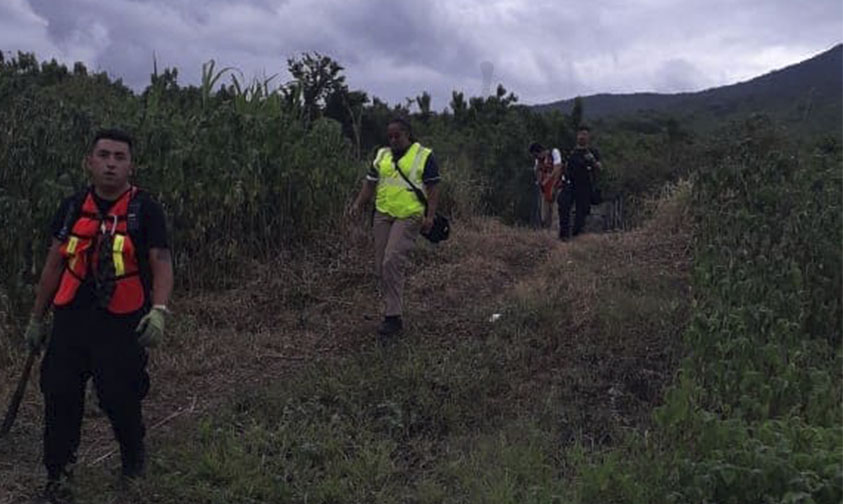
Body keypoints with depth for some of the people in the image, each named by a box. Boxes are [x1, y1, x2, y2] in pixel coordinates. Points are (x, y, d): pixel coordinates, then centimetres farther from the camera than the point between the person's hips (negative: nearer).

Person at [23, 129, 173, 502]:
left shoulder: (144, 209, -4)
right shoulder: (72, 208, 8)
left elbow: (161, 265, -9)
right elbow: (54, 266, 14)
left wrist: (158, 311, -24)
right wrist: (36, 319, 16)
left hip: (121, 324, -4)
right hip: (71, 320, 4)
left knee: (120, 399, 2)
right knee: (59, 397, 5)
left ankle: (134, 458, 32)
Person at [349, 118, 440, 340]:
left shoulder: (424, 156, 0)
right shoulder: (381, 156, 15)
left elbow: (433, 188, -3)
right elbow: (370, 184, 16)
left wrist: (430, 216, -13)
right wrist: (358, 204, 1)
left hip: (409, 217, -6)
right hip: (383, 215, 6)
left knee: (392, 262, -19)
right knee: (381, 268, 4)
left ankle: (392, 317, -12)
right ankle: (394, 312, 18)